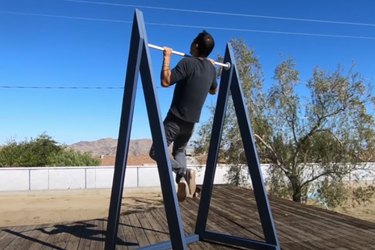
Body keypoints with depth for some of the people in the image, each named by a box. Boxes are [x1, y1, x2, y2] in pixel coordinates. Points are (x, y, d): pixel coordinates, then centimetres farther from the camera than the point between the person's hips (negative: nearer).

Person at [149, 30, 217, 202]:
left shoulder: (188, 63, -17)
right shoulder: (211, 68, 5)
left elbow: (165, 81, -24)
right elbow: (213, 91, 22)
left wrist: (167, 57, -15)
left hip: (176, 119, -7)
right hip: (192, 121, 7)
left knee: (156, 152, 0)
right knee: (179, 151, 24)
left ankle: (183, 172, -16)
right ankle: (182, 180, 6)